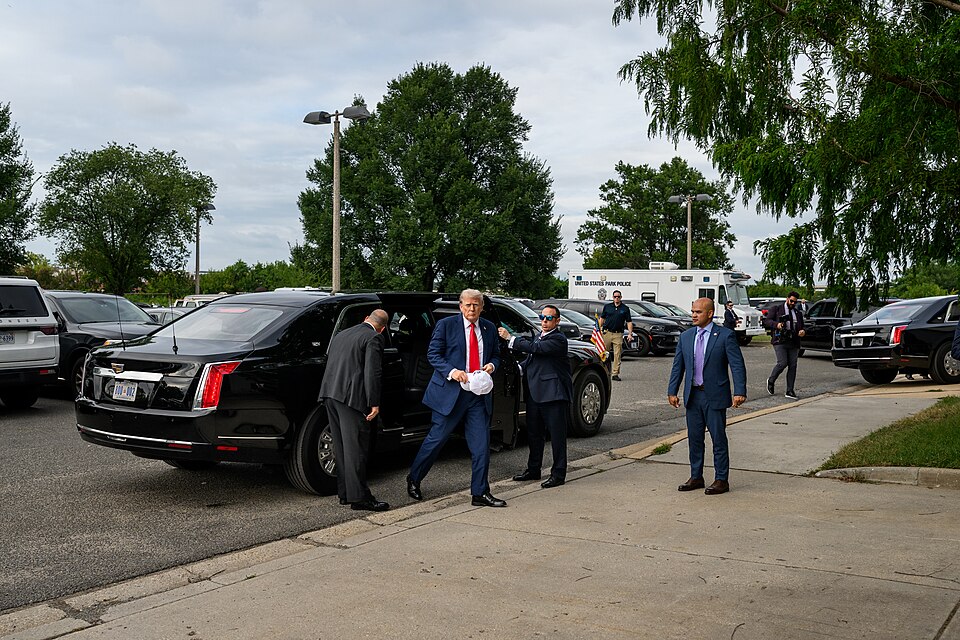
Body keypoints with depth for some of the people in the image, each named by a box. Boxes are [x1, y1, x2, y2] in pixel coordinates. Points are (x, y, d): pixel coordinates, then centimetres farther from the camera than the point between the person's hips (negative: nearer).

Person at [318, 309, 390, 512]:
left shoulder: (341, 335, 21)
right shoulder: (373, 338, -4)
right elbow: (372, 373, -14)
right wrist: (374, 403, -13)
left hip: (330, 395, 8)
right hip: (351, 397, -8)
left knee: (341, 447, 14)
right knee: (356, 447, -6)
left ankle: (345, 493, 19)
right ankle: (359, 497, -4)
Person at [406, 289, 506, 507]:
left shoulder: (489, 328, 11)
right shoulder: (446, 325, -3)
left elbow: (496, 355, 20)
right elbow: (433, 354, -3)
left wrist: (492, 365, -3)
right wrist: (451, 371, -18)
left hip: (479, 393, 4)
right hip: (451, 391, -4)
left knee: (481, 444, 1)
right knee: (436, 438, 3)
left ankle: (480, 493, 9)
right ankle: (413, 479, 23)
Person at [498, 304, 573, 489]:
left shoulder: (558, 339, -10)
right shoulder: (538, 337, 17)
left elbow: (535, 348, -22)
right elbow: (530, 359, 23)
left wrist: (510, 338, -18)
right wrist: (519, 368, 3)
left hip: (553, 394, -9)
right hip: (534, 393, 9)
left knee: (557, 435, -1)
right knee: (533, 433, 15)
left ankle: (558, 474, 6)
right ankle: (533, 470, 27)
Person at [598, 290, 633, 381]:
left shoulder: (625, 309, 7)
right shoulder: (607, 306, 9)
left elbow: (629, 322, 7)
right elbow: (602, 318, 13)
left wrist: (630, 333, -4)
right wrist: (599, 329, 6)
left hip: (618, 334, 0)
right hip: (607, 333, 0)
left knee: (617, 355, -2)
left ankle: (615, 374, 1)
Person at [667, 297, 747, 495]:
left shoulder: (726, 336, -7)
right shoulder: (685, 336, 8)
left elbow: (737, 365, -10)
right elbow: (678, 366, 11)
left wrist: (739, 392, -19)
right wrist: (672, 391, 5)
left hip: (715, 396, -5)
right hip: (692, 396, 5)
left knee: (718, 439, 2)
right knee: (694, 438, 11)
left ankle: (721, 480, 11)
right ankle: (696, 477, 23)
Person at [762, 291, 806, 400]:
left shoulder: (798, 313, 22)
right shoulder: (776, 309, 9)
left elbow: (801, 327, 26)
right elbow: (766, 321, 0)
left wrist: (802, 332, 2)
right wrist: (776, 324, -19)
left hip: (794, 343, 5)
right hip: (780, 341, -5)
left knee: (792, 366, 0)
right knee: (782, 363, -16)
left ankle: (789, 391, 5)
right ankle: (771, 381, 10)